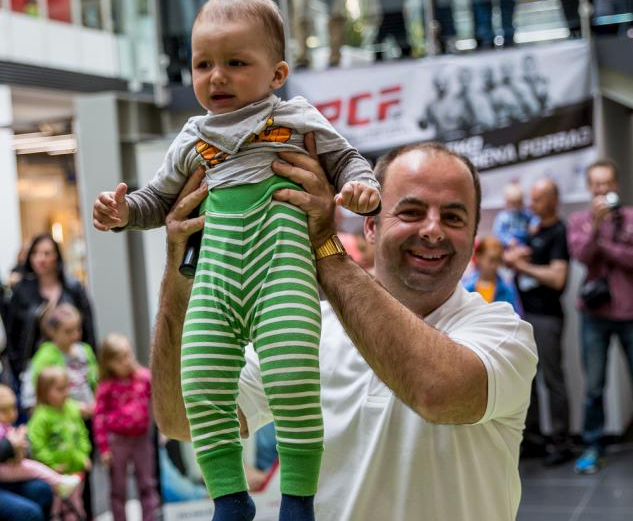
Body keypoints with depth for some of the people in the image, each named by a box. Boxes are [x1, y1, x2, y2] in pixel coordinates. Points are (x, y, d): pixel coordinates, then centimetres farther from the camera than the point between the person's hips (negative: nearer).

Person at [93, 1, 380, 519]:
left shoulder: (297, 120, 12)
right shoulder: (192, 141, 22)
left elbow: (345, 157, 18)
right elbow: (159, 199, 31)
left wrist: (360, 186, -4)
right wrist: (123, 211, 12)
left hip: (281, 265, -4)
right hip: (217, 269, 4)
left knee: (293, 380, -16)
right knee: (200, 386, -7)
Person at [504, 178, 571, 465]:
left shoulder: (558, 233, -9)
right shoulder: (532, 229, 15)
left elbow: (557, 277, -18)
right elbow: (509, 257, 22)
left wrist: (523, 266, -10)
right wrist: (512, 255, -1)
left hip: (546, 317, -8)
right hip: (525, 312, 8)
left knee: (553, 379, -4)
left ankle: (560, 443, 1)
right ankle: (532, 437, 19)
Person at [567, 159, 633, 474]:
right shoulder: (579, 221, 6)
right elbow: (581, 254, -11)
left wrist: (602, 245, -10)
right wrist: (595, 223, -21)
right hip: (595, 314, 1)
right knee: (593, 387, 4)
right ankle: (593, 447, 13)